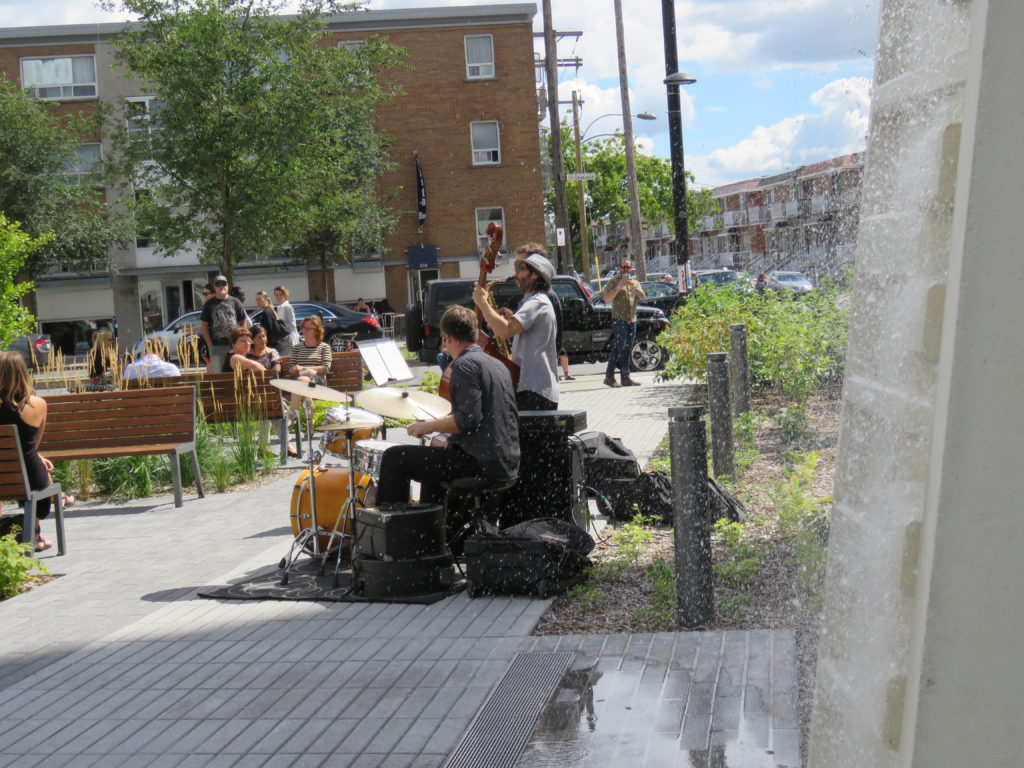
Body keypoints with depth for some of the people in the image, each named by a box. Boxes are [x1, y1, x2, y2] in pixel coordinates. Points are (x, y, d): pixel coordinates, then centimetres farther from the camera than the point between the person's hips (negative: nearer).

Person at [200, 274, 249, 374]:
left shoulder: (235, 302, 9)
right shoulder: (209, 304, 6)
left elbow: (244, 322, 10)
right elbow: (203, 326, 5)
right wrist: (210, 344, -4)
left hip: (234, 345, 1)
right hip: (216, 346, -1)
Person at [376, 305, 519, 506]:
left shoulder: (465, 364, -11)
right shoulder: (497, 365, 16)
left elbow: (467, 420, -21)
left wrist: (428, 426, -8)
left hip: (480, 462, -10)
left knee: (394, 458, -4)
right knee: (433, 459, 35)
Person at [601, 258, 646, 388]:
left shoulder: (635, 282, 19)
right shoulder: (614, 281, 3)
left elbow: (642, 296, 3)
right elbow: (607, 299, -7)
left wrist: (634, 286, -14)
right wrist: (618, 287, -16)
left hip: (632, 319, 6)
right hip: (619, 319, -6)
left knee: (627, 350, 6)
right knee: (618, 348, -13)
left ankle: (626, 378, 7)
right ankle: (609, 376, -11)